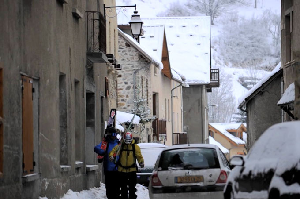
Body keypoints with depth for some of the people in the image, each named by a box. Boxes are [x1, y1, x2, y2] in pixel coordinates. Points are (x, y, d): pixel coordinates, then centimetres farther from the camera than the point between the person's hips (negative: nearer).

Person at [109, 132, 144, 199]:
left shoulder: (135, 146, -2)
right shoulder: (120, 146, -1)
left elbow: (139, 155, -6)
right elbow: (113, 150, -2)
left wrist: (141, 162, -23)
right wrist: (111, 156, -23)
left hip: (132, 169, -1)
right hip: (122, 169, 1)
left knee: (132, 186, 6)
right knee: (123, 186, 9)